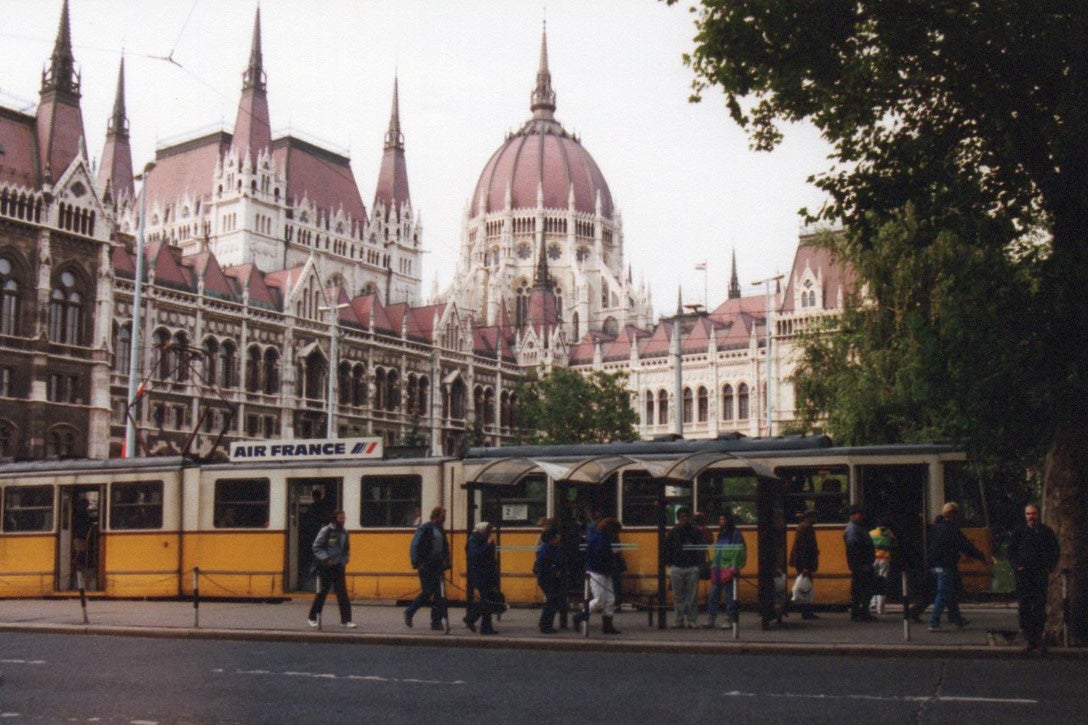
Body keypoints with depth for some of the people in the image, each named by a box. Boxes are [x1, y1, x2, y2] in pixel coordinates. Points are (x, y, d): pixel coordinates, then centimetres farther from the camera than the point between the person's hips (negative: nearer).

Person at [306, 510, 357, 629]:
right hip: (326, 567, -5)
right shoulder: (326, 531, -8)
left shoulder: (344, 532, 9)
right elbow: (316, 547, -8)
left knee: (342, 593, -2)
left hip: (339, 567, 5)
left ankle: (346, 620, -1)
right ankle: (312, 618, 17)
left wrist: (344, 561, 6)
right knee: (322, 592, 3)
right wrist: (326, 558, -17)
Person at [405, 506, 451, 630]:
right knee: (427, 592, -7)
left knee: (438, 594, 3)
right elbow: (415, 546, -12)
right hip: (426, 566, -7)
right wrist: (417, 563, -17)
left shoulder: (441, 530, 14)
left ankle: (436, 621, 7)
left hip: (437, 565, 7)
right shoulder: (424, 529, -9)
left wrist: (446, 562, 8)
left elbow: (445, 548, 21)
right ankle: (409, 612, 12)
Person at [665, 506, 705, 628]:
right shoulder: (672, 532, 7)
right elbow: (667, 549, 8)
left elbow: (702, 549, 4)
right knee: (678, 596, 3)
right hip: (677, 568, 1)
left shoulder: (696, 532, 5)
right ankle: (679, 620, 8)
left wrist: (700, 564, -5)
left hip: (692, 568, -1)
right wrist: (669, 563, 1)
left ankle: (691, 620, 4)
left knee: (692, 596, -1)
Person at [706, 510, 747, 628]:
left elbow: (739, 552, -11)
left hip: (728, 570, -7)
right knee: (713, 596, 5)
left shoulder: (735, 534, -5)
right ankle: (710, 620, 9)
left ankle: (729, 620, 4)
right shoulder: (721, 534, 18)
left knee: (729, 596, -2)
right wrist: (713, 566, 13)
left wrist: (734, 568, -18)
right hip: (718, 571, 8)